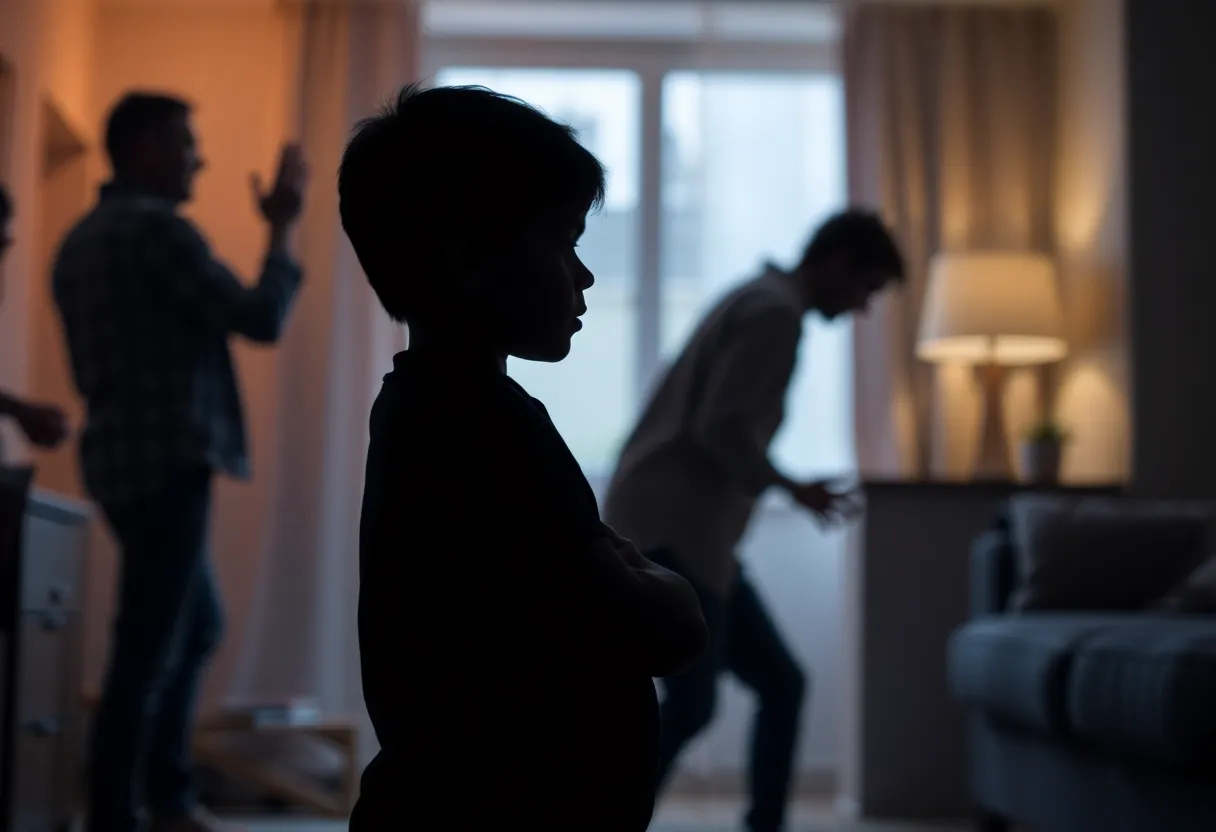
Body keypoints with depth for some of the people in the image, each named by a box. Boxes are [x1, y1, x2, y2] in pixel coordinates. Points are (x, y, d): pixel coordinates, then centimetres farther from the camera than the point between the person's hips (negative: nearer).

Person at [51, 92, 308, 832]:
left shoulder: (81, 238, 17)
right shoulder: (158, 228, -12)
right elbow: (261, 319, -14)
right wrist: (283, 225, -3)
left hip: (122, 459, 10)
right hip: (168, 461, -10)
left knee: (198, 626, 20)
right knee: (149, 648, -5)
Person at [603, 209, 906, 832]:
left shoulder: (759, 301, 21)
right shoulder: (777, 313, -11)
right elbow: (720, 428, -19)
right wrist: (790, 488, -9)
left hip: (688, 531, 10)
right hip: (673, 529, -10)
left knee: (781, 685, 10)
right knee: (691, 705, -10)